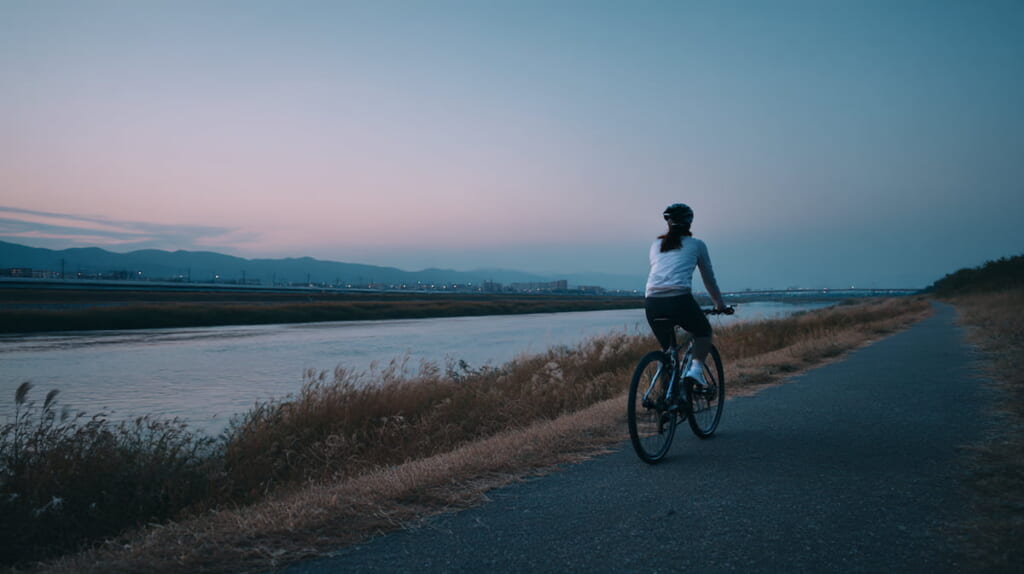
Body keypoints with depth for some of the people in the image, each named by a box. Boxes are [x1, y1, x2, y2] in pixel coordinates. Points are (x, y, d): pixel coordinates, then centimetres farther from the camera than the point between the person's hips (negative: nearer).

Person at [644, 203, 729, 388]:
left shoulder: (656, 245, 24)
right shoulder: (696, 244, 16)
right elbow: (709, 279, 23)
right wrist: (720, 305, 35)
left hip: (652, 303, 3)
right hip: (679, 300, -3)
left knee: (667, 349, 23)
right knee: (703, 331, 25)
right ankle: (696, 369, 4)